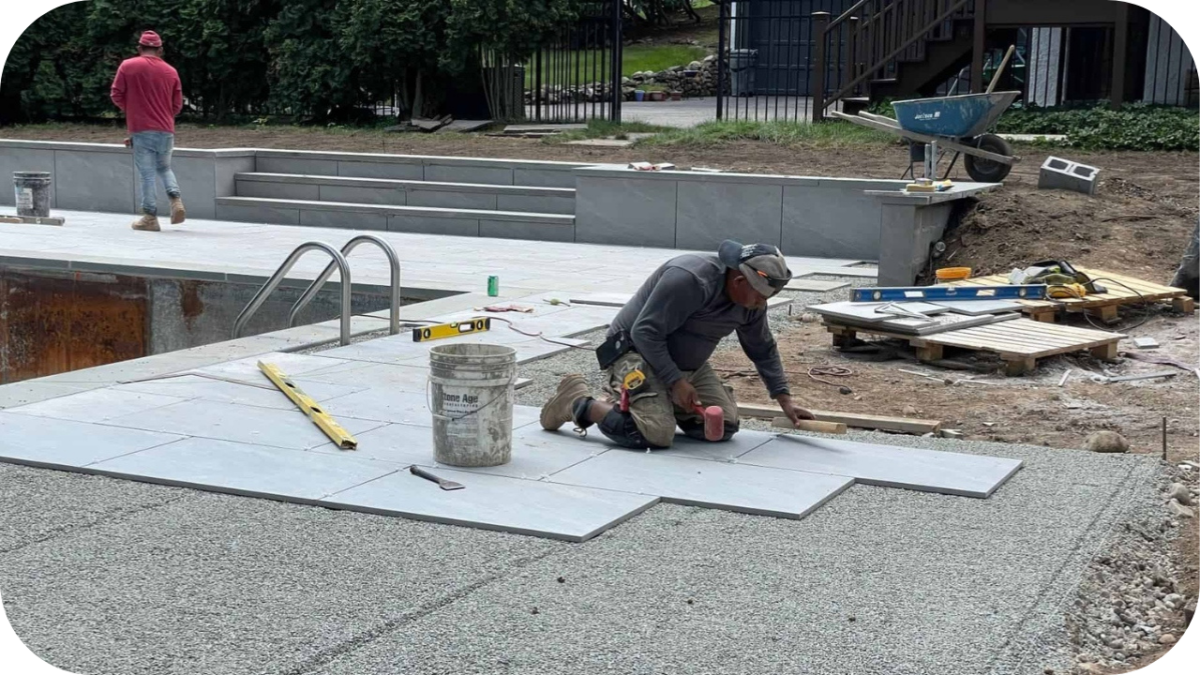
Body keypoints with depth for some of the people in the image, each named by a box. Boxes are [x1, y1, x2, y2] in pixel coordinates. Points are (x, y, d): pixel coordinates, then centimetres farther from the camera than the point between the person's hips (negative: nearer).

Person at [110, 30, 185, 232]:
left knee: (147, 175, 1)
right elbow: (177, 105, 8)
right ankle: (176, 200, 0)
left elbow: (117, 96, 0)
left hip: (141, 130, -3)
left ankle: (150, 217, 1)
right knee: (164, 167, 21)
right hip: (166, 130, 3)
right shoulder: (170, 71, 6)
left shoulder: (128, 66, -2)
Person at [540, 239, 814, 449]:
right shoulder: (689, 279, -29)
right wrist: (675, 381, -27)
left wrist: (784, 399, 7)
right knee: (656, 435, -26)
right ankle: (579, 403, -6)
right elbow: (645, 333, -27)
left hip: (688, 363, 8)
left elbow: (764, 350, 12)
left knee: (725, 426, -3)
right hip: (637, 353, -8)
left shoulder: (752, 301, -3)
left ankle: (664, 405, 18)